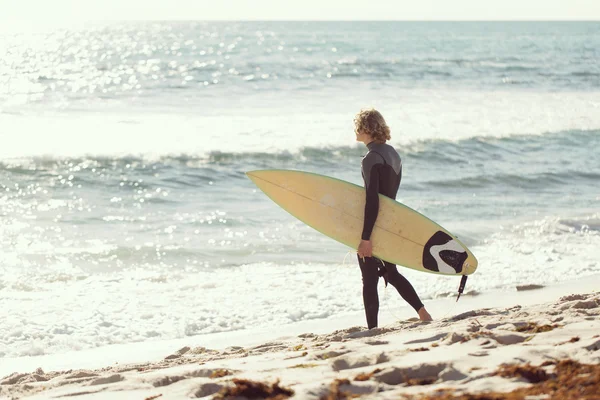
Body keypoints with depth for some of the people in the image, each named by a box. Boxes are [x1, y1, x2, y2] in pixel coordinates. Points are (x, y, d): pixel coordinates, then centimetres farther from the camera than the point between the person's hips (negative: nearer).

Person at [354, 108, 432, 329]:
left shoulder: (371, 158, -19)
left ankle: (372, 329, 3)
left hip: (374, 226, -9)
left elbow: (372, 200, -23)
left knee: (369, 280, 0)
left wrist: (365, 237, -23)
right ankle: (423, 312, 20)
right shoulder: (393, 153, 8)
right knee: (391, 273, 22)